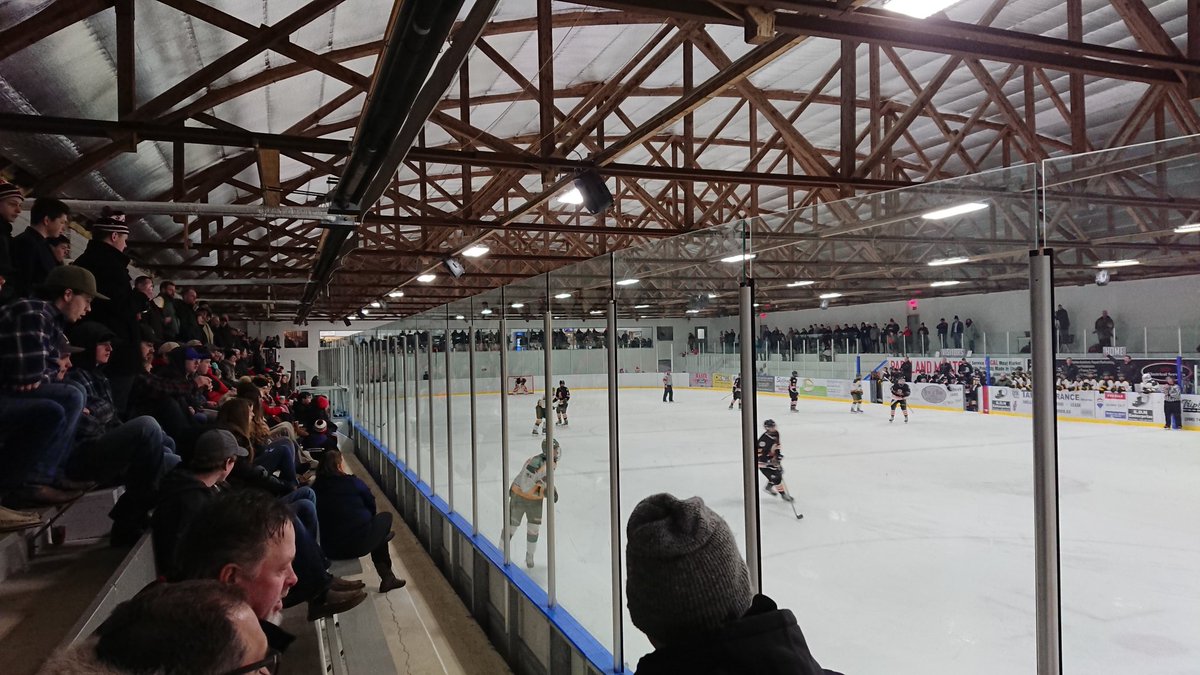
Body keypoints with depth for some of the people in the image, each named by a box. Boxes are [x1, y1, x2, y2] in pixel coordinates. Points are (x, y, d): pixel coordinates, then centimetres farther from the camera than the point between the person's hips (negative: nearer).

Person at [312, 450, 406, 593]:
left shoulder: (315, 488, 1)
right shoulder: (353, 483, -9)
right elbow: (372, 506, 2)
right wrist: (367, 517, 25)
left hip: (331, 550, 5)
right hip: (360, 544, -5)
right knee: (385, 517, 24)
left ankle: (387, 577, 44)